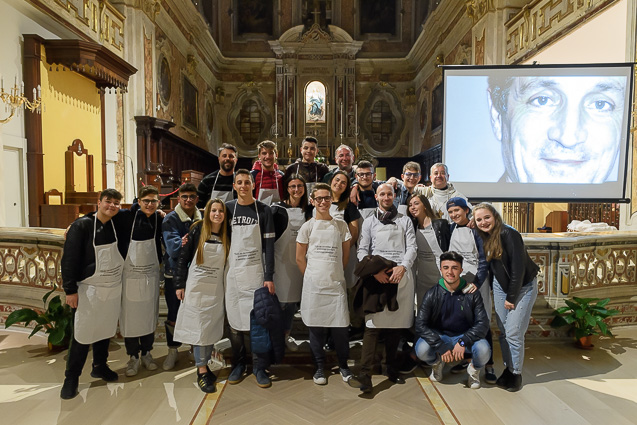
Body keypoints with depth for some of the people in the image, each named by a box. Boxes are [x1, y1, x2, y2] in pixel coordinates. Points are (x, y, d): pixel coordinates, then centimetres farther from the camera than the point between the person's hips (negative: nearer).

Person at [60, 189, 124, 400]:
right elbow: (69, 258, -12)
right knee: (83, 334, 2)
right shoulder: (82, 225, -13)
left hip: (113, 289, 4)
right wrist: (70, 290, -13)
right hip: (89, 290, -4)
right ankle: (71, 378, 21)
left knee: (105, 329, 16)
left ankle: (100, 366, 36)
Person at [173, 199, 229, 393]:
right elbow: (183, 258, -3)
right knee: (199, 327, 1)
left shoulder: (227, 235, 1)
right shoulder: (197, 230, -6)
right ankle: (202, 372, 10)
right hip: (196, 286, -3)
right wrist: (180, 285, -5)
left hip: (216, 288, 3)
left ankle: (204, 364, 27)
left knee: (212, 327, 9)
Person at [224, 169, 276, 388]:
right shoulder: (227, 208, 4)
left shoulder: (264, 210, 0)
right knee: (234, 321, 8)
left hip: (255, 272, -1)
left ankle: (259, 367, 15)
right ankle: (238, 365, 26)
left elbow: (269, 245, -2)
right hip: (233, 272, 2)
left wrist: (269, 277, -7)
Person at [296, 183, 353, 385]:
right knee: (315, 326, 7)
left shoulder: (341, 225, 6)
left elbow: (346, 253, 13)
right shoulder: (308, 226, 2)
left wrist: (335, 272, 10)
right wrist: (312, 277, 5)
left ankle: (343, 365, 24)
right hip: (314, 284, -1)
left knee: (340, 326, 2)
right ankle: (320, 367, 25)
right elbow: (300, 258, 5)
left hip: (336, 283, 1)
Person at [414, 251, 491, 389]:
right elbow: (420, 325, -14)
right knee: (422, 350, -29)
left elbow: (483, 323, -10)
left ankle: (474, 369, 8)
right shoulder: (432, 294, -10)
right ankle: (437, 363, 10)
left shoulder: (472, 293, -9)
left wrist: (463, 342, -24)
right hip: (440, 336, 0)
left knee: (484, 351, -31)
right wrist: (441, 347, -23)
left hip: (466, 336, 0)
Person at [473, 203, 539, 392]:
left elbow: (518, 268, -21)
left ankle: (516, 374, 14)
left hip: (522, 287, -6)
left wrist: (511, 297, -15)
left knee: (513, 332, -5)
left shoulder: (509, 234, -22)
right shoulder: (484, 237, -1)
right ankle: (508, 368, 24)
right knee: (503, 331, 8)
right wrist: (493, 291, 5)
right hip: (501, 286, 6)